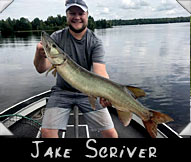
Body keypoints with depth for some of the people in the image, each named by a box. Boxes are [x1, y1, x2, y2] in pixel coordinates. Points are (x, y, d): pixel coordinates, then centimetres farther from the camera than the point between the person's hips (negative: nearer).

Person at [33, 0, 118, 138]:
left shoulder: (95, 42, -8)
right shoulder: (57, 37, -5)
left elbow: (100, 72, -21)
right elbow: (41, 69, -13)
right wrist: (40, 54, -36)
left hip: (89, 92, 0)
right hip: (62, 91, 1)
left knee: (111, 134, -6)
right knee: (47, 131, -15)